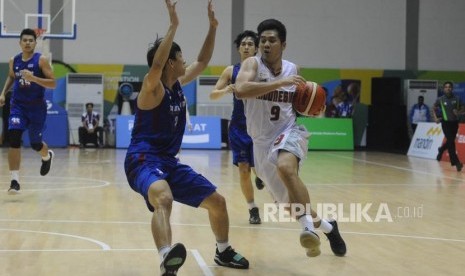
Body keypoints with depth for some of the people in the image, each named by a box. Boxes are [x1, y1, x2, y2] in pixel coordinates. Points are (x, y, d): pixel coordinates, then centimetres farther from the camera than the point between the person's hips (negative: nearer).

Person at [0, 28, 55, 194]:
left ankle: (47, 156, 47)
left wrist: (33, 78, -28)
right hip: (18, 105, 3)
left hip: (37, 107, -2)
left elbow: (53, 83, -15)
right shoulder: (13, 61, 2)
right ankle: (15, 181, -14)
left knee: (35, 143, 8)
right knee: (14, 139, -16)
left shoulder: (41, 60, -11)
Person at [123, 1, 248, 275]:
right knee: (164, 198, -41)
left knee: (217, 202, 13)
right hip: (144, 160, -9)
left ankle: (224, 252, 36)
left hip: (169, 161, 9)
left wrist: (213, 27, 12)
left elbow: (202, 62, 21)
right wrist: (173, 26, -38)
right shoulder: (152, 88, -14)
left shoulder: (178, 84, 9)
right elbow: (156, 65, -36)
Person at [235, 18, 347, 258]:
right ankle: (326, 227, 37)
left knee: (285, 167, -37)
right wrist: (280, 83, -35)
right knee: (290, 204, 11)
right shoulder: (252, 64, -10)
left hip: (289, 132, -1)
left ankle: (309, 226, -34)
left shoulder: (293, 69, 2)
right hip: (263, 141, 1)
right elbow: (240, 90, -33)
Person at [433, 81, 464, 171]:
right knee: (451, 142, -11)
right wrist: (436, 118, 1)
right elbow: (434, 109, 13)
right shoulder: (440, 99, -3)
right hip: (446, 123, -3)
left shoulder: (457, 99, -1)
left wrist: (458, 112, -13)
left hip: (455, 122, 3)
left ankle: (441, 150, 45)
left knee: (450, 141, 14)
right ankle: (456, 162, -8)